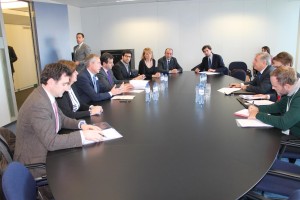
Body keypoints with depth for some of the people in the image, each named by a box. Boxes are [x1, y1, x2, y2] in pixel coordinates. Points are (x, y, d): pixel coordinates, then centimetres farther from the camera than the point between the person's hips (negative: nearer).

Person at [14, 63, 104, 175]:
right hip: (34, 162, -8)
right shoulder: (38, 104, -28)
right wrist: (83, 135, -27)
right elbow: (51, 142, -29)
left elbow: (62, 119, 11)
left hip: (46, 150, 8)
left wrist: (81, 125, -6)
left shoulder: (46, 95, -1)